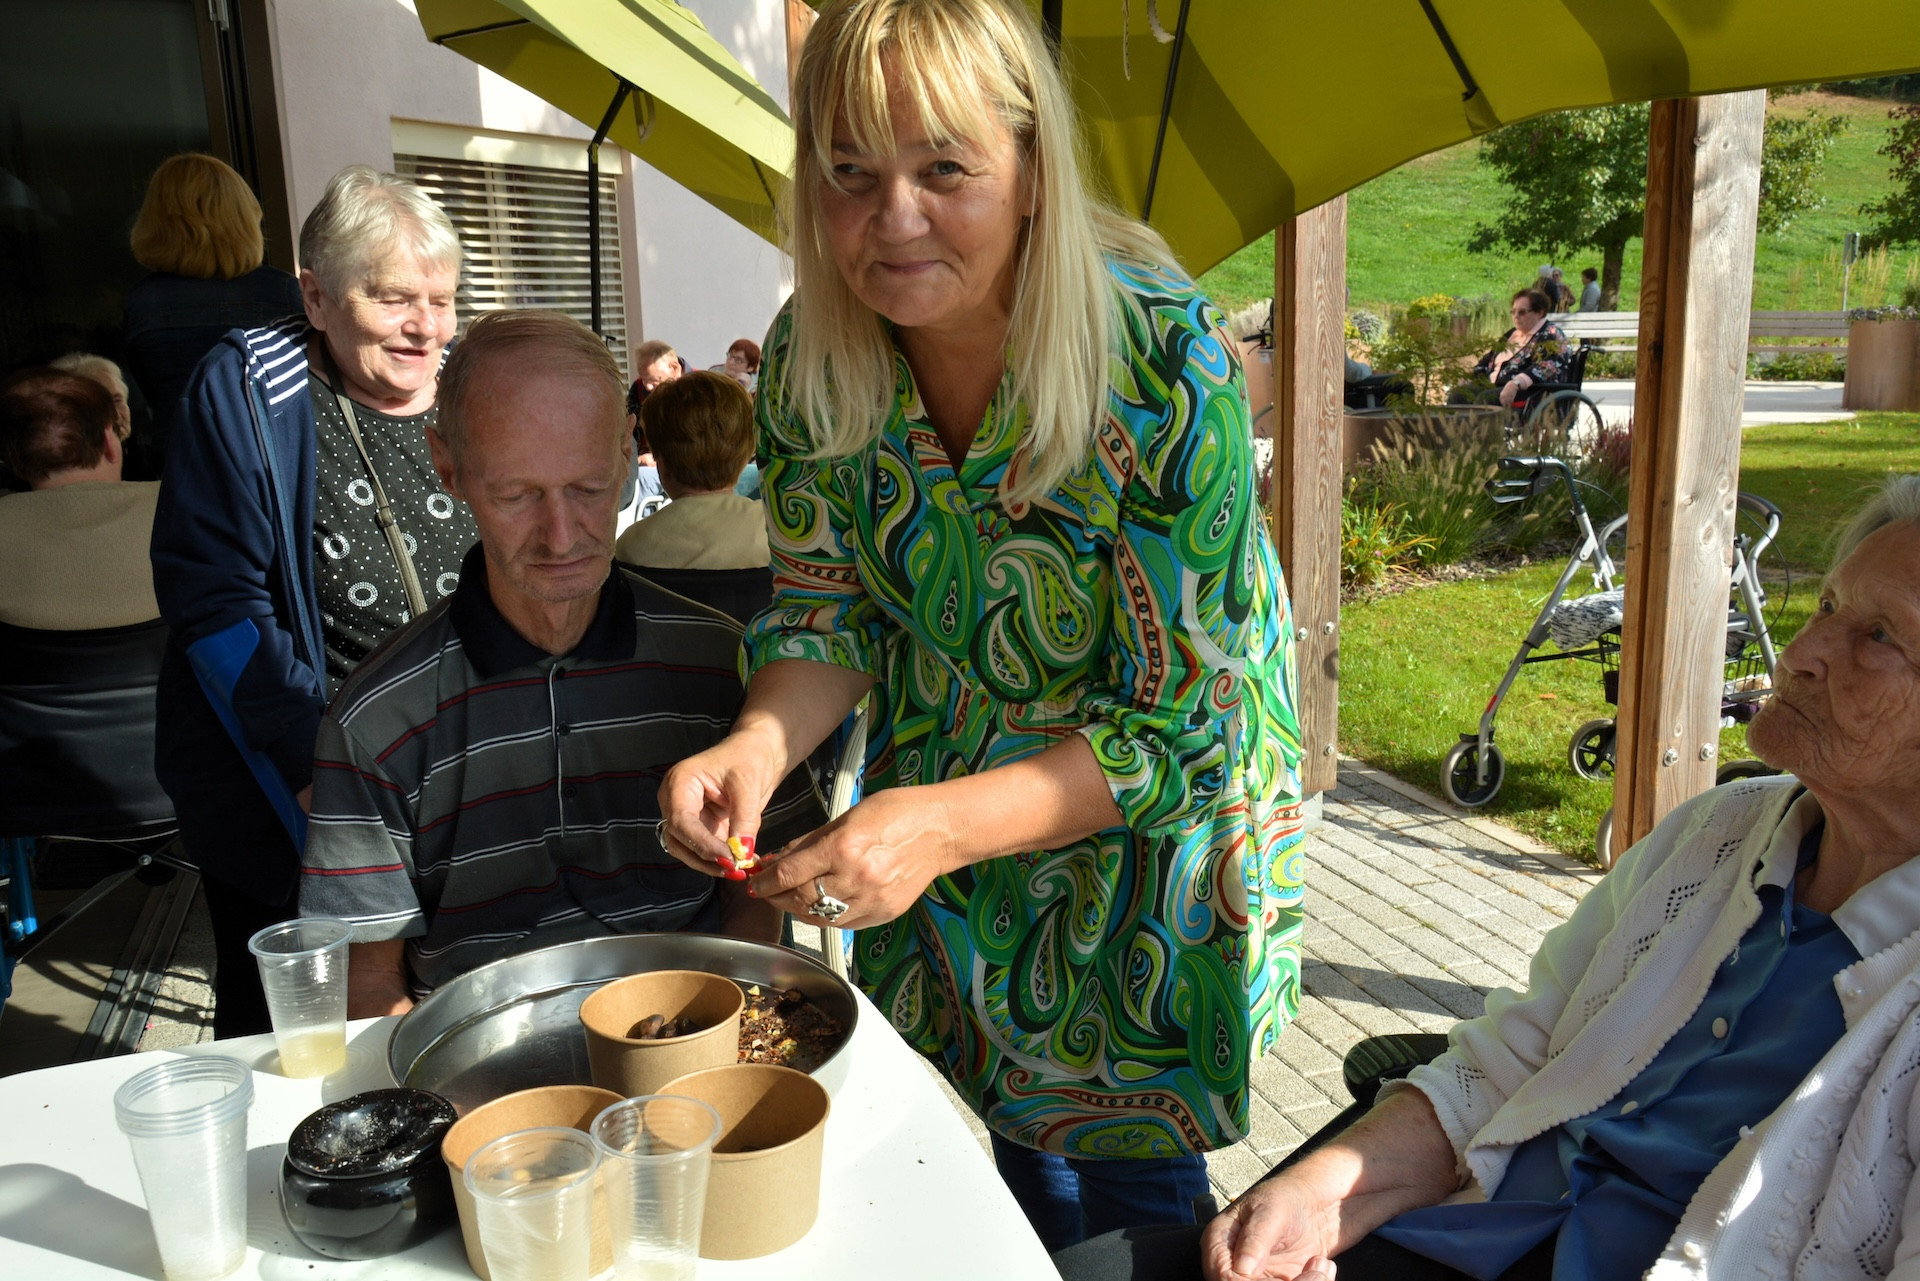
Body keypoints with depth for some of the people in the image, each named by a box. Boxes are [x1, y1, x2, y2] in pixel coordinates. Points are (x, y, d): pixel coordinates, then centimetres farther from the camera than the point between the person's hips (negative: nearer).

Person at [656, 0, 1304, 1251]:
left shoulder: (1163, 361, -30)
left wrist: (941, 827, -39)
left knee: (1127, 1190, 15)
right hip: (939, 804, 4)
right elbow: (831, 610, -4)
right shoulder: (812, 354, -16)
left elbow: (1177, 727, -26)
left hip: (1150, 813, -3)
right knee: (971, 1157, 21)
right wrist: (758, 745, -26)